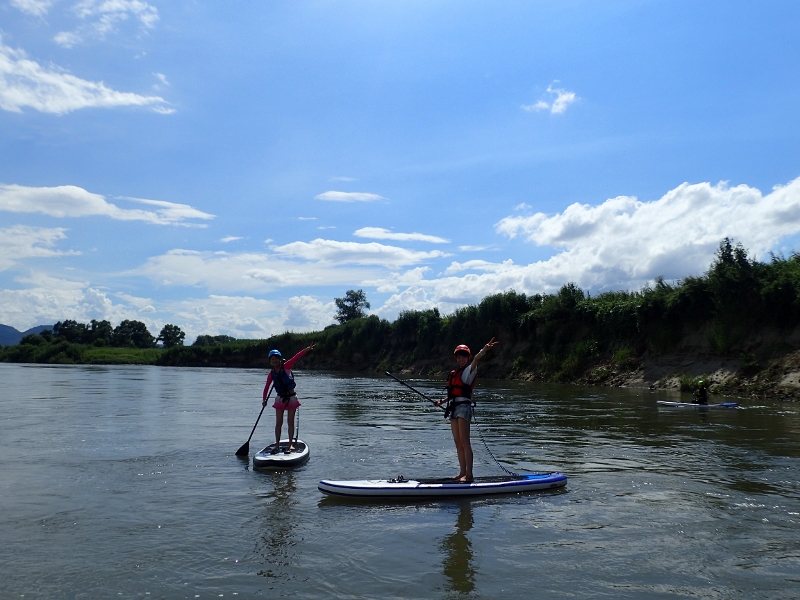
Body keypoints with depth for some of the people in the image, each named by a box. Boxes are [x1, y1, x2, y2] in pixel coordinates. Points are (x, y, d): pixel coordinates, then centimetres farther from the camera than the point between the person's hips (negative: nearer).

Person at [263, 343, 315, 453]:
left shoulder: (286, 366, -9)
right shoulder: (271, 374, -1)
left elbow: (296, 357, -23)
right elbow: (266, 387, 5)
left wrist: (306, 350, -34)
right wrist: (264, 400, -4)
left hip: (291, 397, -2)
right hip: (280, 399, 2)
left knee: (290, 422, 4)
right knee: (279, 423, 3)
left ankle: (291, 444, 12)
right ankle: (277, 444, 10)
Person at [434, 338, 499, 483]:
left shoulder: (469, 370, -2)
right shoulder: (454, 374, 19)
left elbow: (475, 359, -22)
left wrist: (484, 350, -40)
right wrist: (442, 401, 18)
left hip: (464, 406, -8)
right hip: (453, 408, 8)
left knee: (464, 442, -11)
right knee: (458, 442, 10)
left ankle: (469, 474, -10)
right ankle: (462, 472, 16)